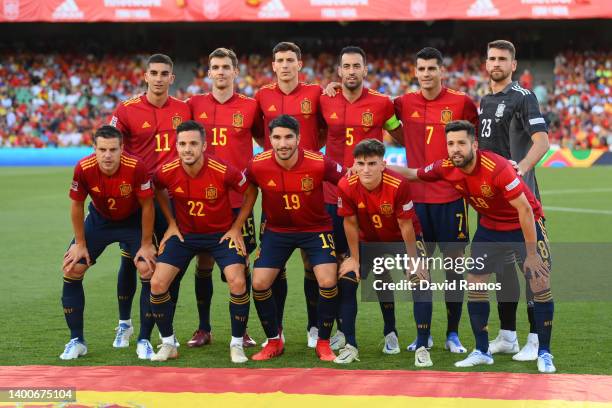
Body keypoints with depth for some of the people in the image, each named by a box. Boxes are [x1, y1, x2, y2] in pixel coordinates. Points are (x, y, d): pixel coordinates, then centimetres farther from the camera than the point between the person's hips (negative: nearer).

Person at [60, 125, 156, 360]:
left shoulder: (136, 167, -32)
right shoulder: (83, 168, -26)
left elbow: (147, 206, -18)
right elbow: (77, 205, -9)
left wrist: (146, 245, -13)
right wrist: (80, 244, -5)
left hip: (133, 221, -2)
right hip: (99, 219, 2)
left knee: (148, 270, -19)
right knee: (72, 269, -6)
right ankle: (76, 341, 7)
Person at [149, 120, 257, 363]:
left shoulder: (223, 171, -24)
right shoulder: (167, 172, -17)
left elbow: (250, 192, -6)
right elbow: (159, 191, 9)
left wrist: (236, 228, -6)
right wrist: (171, 224, 4)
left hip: (221, 233, -2)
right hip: (184, 233, 2)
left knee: (238, 283, -21)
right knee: (157, 283, -10)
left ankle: (237, 345, -1)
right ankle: (168, 344, 8)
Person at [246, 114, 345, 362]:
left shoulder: (319, 163, -24)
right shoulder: (258, 165, -19)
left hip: (315, 229, -2)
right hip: (277, 230, 2)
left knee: (328, 282, -16)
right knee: (259, 283, -7)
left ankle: (323, 343, 6)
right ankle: (274, 341, 15)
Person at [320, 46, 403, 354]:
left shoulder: (381, 103, -3)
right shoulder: (325, 102, 3)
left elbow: (401, 134, 13)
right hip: (334, 195, 2)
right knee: (342, 264, 7)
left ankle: (390, 332, 10)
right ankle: (344, 331, 16)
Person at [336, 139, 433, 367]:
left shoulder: (398, 184, -33)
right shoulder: (346, 187, -26)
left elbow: (406, 225, -22)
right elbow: (350, 223, -11)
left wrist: (413, 261, -15)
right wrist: (355, 259, -4)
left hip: (403, 238, -3)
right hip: (369, 240, 3)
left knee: (421, 282, -18)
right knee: (345, 281, -8)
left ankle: (422, 348, -8)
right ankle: (350, 346, 6)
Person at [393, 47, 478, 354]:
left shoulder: (461, 103, -3)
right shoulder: (405, 104, 5)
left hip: (450, 196, -2)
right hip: (417, 196, 3)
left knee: (454, 264, 2)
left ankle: (453, 334, 12)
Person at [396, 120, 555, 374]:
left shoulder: (496, 167, -33)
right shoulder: (446, 168, -16)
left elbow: (525, 209, -29)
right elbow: (415, 174, 5)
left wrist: (532, 254, -26)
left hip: (525, 224, -5)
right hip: (490, 226, 5)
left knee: (540, 284, -11)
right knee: (475, 284, 0)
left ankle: (544, 354, 1)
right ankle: (482, 352, 12)